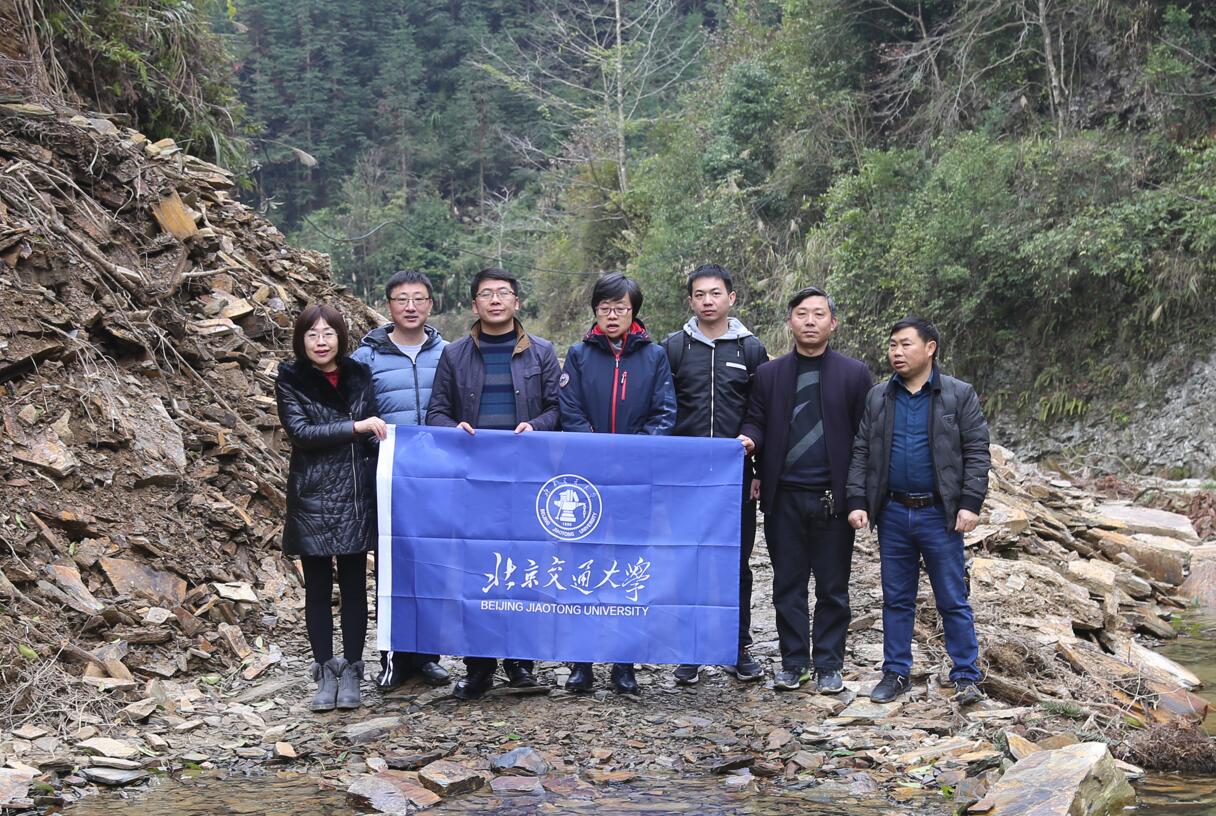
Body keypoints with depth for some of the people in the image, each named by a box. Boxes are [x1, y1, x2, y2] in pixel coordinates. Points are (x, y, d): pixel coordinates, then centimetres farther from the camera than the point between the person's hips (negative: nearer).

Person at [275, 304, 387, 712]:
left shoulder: (359, 376, 8)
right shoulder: (290, 381, -2)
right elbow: (300, 431, -15)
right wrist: (355, 427, -20)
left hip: (356, 498, 2)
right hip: (312, 498, -2)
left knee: (353, 586, 5)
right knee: (317, 588, 4)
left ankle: (351, 672, 12)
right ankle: (325, 673, 12)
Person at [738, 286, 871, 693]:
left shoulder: (855, 374, 3)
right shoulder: (769, 374, 8)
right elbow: (756, 422, 10)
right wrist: (749, 439, -14)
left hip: (833, 498, -1)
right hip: (785, 497, 2)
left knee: (832, 587, 7)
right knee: (788, 585, 8)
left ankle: (828, 665, 17)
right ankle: (793, 662, 18)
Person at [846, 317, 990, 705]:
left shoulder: (959, 395, -1)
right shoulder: (878, 397, 8)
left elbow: (977, 453, -3)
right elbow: (861, 453, 9)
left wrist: (970, 504, -11)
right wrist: (857, 501, 0)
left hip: (940, 514, -3)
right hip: (893, 513, 3)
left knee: (953, 600, 2)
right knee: (896, 599, 11)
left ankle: (966, 676, 10)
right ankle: (896, 673, 20)